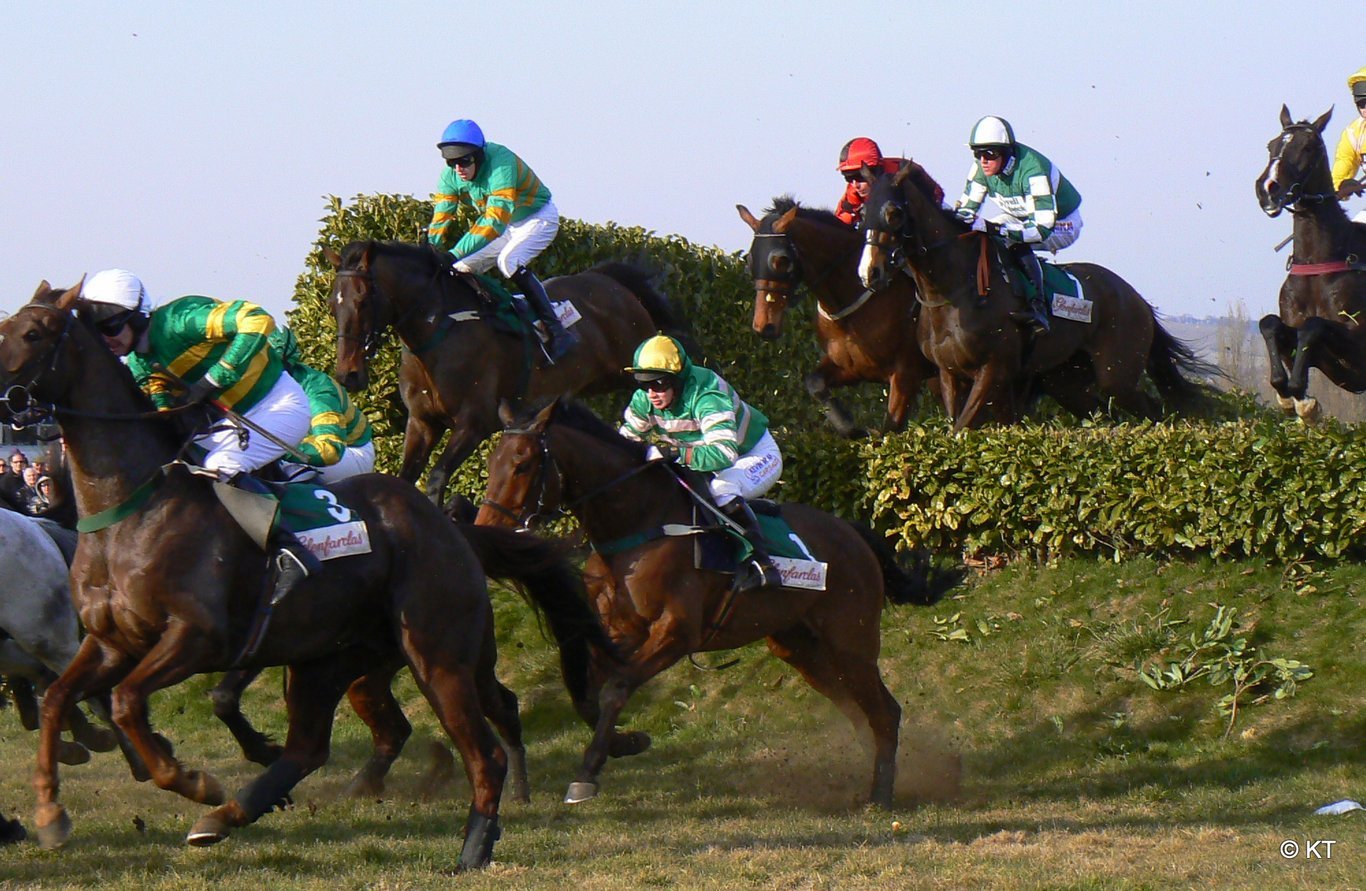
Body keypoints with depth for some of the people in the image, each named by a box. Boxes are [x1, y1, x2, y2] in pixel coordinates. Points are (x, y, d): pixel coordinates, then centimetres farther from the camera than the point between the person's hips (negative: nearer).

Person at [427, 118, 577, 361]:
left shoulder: (501, 163, -37)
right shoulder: (450, 176, -15)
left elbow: (495, 222, -44)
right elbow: (440, 221, -13)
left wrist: (457, 253, -51)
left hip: (538, 217, -7)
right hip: (507, 225, 7)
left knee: (509, 261, -32)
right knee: (462, 269, -2)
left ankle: (556, 332, -31)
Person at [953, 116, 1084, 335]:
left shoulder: (1032, 170, -38)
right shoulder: (982, 167, -17)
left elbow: (1042, 228, -43)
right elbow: (967, 204, -5)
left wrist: (995, 228, -50)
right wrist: (958, 216, -31)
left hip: (1061, 224, -8)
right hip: (1020, 217, 8)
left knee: (1016, 243, -35)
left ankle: (1038, 309, -36)